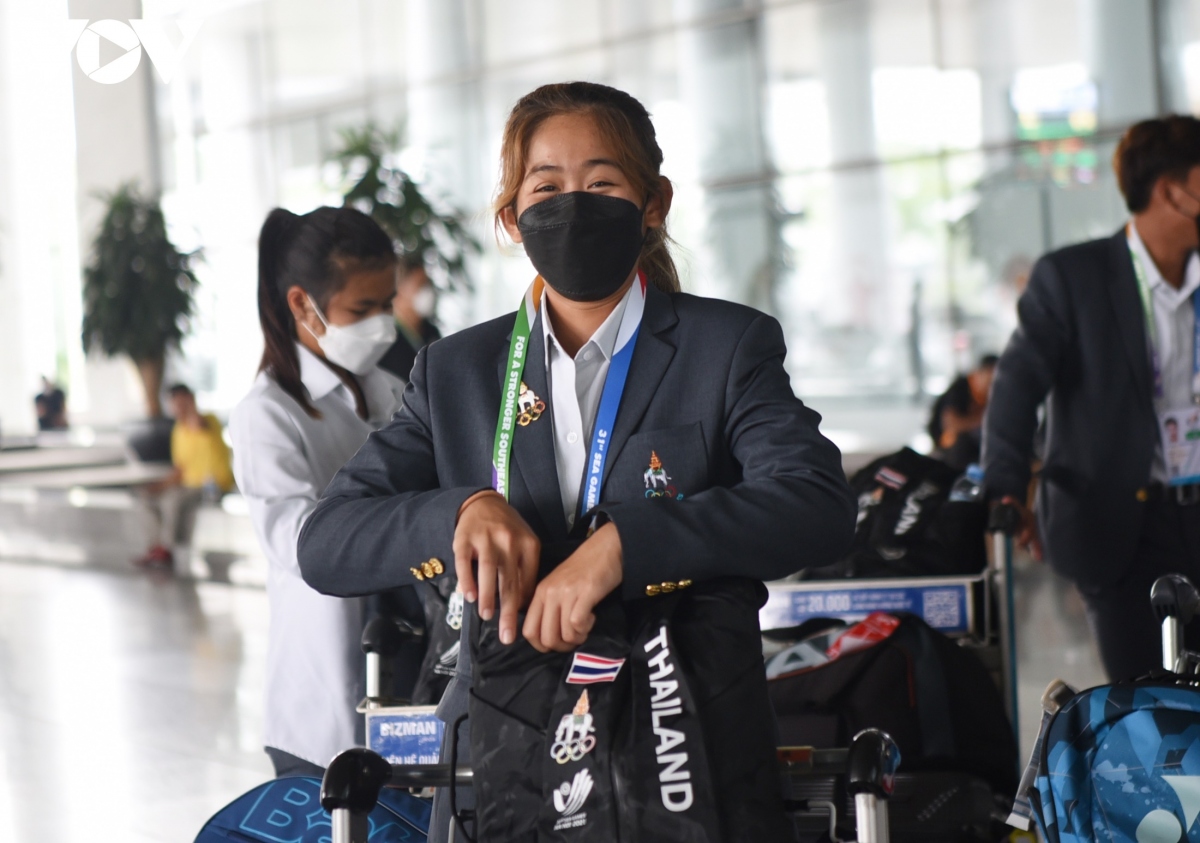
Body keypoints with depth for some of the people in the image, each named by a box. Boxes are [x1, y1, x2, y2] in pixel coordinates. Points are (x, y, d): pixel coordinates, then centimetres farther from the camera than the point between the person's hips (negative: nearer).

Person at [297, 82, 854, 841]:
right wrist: (463, 509, -18)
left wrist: (623, 542, -28)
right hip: (505, 775, 2)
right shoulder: (458, 372, 8)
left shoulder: (728, 347, 0)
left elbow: (819, 506, -17)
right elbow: (327, 544, 2)